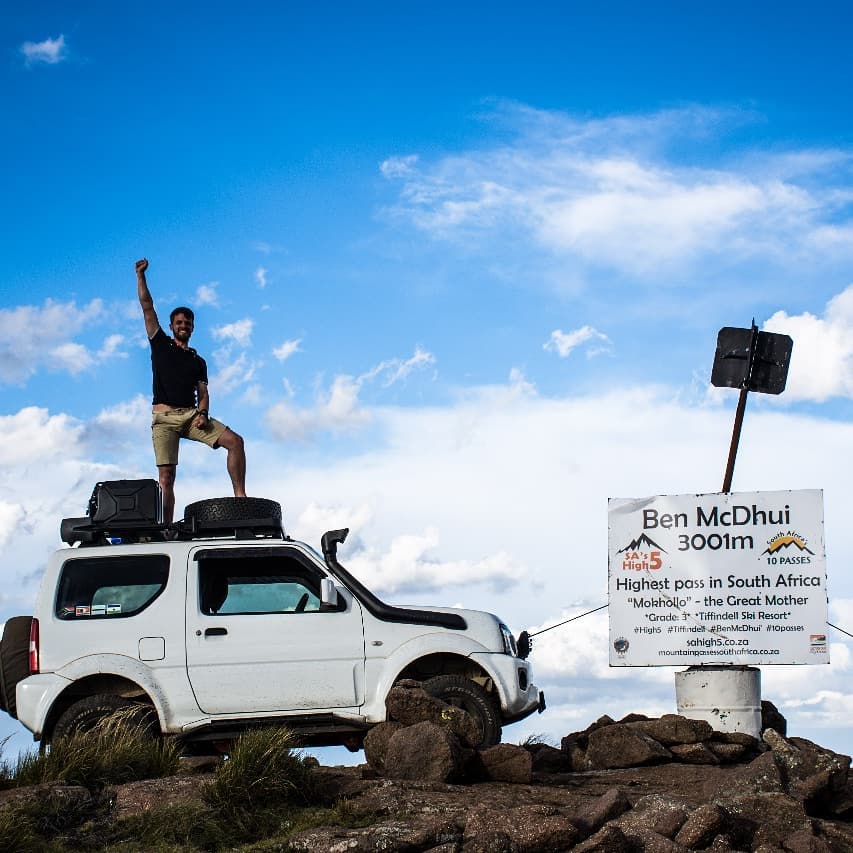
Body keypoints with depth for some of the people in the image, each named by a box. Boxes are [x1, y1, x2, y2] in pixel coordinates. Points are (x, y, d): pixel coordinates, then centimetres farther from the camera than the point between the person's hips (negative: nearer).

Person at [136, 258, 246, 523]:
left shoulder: (198, 361, 21)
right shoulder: (160, 344, 15)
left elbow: (203, 394, 13)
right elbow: (147, 307, 11)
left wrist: (203, 414, -8)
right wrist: (140, 275, 7)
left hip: (191, 415, 3)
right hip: (164, 417, -3)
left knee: (235, 441, -16)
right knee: (167, 477, -11)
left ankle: (240, 497, -16)